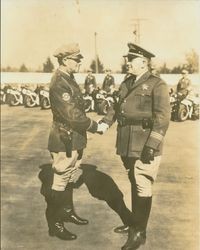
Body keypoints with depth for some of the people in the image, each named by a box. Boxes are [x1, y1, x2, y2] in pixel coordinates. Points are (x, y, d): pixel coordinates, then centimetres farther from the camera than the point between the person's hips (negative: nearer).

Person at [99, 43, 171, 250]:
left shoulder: (157, 85, -8)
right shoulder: (126, 83, 13)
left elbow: (162, 118, -13)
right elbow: (118, 105, 19)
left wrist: (151, 146, -19)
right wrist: (106, 122, 2)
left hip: (145, 145, -7)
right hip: (127, 144, 7)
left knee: (142, 186, 1)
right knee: (134, 183, 18)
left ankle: (140, 232, 14)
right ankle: (135, 222, 34)